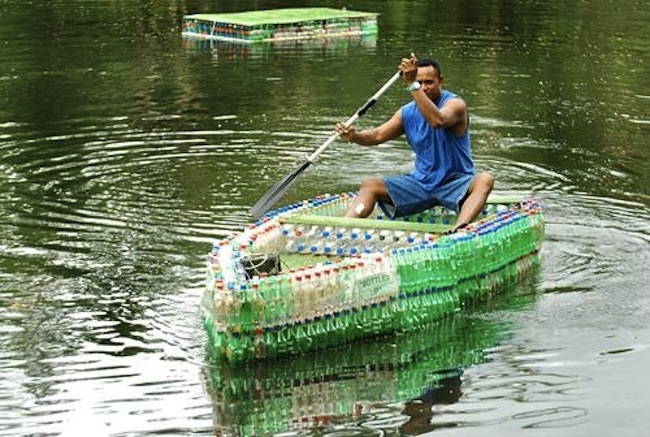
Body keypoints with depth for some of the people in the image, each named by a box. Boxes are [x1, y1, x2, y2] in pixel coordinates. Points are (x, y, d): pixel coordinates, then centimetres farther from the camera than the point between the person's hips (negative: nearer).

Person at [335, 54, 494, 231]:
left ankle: (458, 229, -59)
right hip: (421, 182, 5)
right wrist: (352, 135, -20)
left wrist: (413, 85, -41)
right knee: (370, 185, -7)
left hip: (455, 183, -5)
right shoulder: (407, 112, 6)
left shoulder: (455, 104, -12)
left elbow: (437, 120, -35)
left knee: (484, 180, -36)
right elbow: (377, 135, 2)